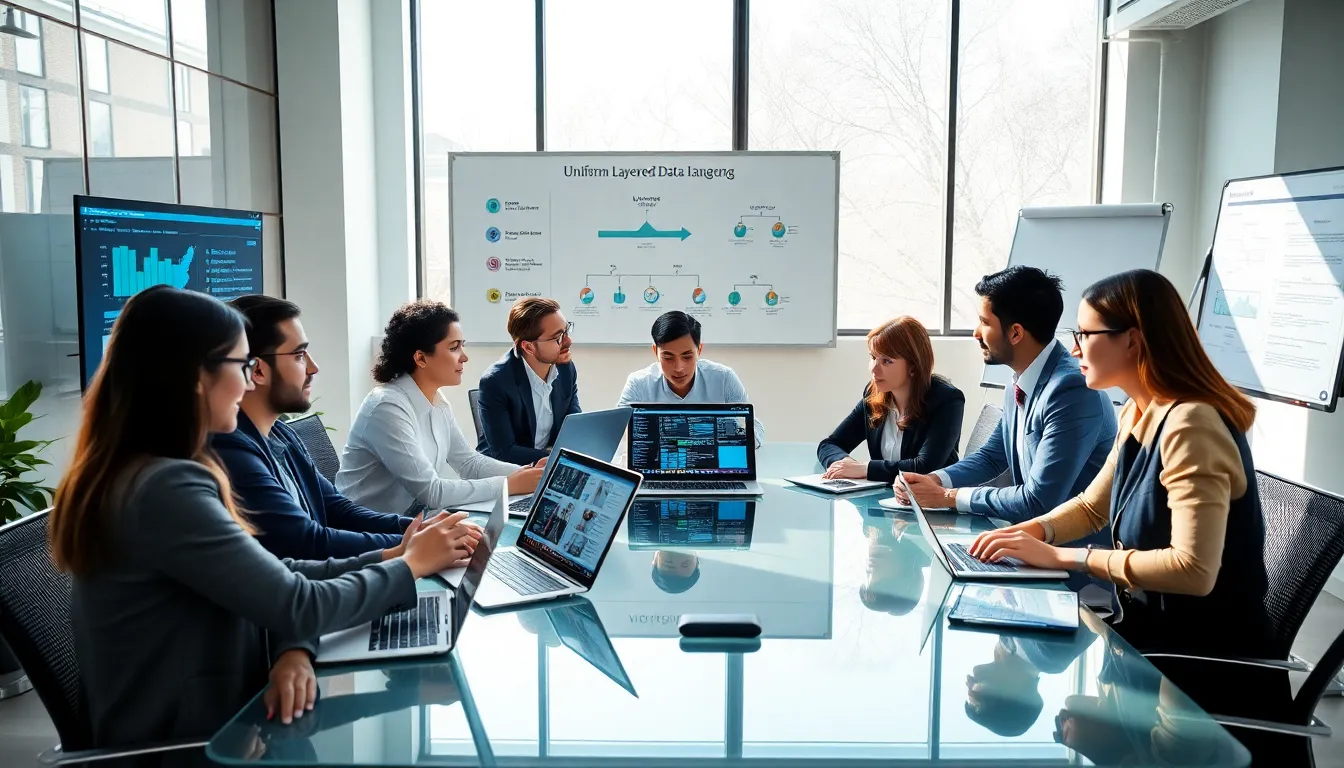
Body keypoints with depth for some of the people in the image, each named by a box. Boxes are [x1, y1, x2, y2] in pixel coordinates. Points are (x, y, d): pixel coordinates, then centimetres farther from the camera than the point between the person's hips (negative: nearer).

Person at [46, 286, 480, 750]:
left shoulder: (147, 473, 7)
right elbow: (296, 606, -21)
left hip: (209, 722, 8)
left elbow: (269, 578, 6)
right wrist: (411, 565, -7)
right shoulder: (165, 489, -24)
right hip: (187, 743, -8)